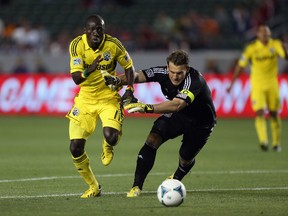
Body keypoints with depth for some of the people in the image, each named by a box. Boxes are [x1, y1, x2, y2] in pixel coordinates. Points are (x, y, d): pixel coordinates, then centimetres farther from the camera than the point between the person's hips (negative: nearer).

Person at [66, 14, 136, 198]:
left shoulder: (113, 44, -13)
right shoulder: (77, 45, -14)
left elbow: (128, 66, 4)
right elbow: (76, 78, -19)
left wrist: (130, 90, -9)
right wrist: (88, 70, -39)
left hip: (109, 98, -1)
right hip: (85, 99, 1)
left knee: (111, 136, -29)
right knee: (75, 147, -9)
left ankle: (108, 148, 14)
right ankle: (94, 187, 15)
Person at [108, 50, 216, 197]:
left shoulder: (194, 80, -39)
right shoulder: (163, 73, -22)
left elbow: (176, 105, -52)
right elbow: (138, 76, -30)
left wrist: (146, 108, -62)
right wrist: (117, 80, -52)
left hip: (200, 123, -4)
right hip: (177, 116, 4)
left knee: (185, 158, 2)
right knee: (152, 140, -18)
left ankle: (175, 180, 41)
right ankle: (137, 186, -15)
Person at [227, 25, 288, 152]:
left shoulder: (275, 44, -3)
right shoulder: (251, 48, -7)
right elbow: (240, 66, -1)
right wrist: (232, 84, 0)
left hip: (272, 83, 2)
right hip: (257, 85, -2)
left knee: (274, 114, 9)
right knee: (260, 113, -16)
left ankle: (276, 143, 21)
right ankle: (263, 142, -23)